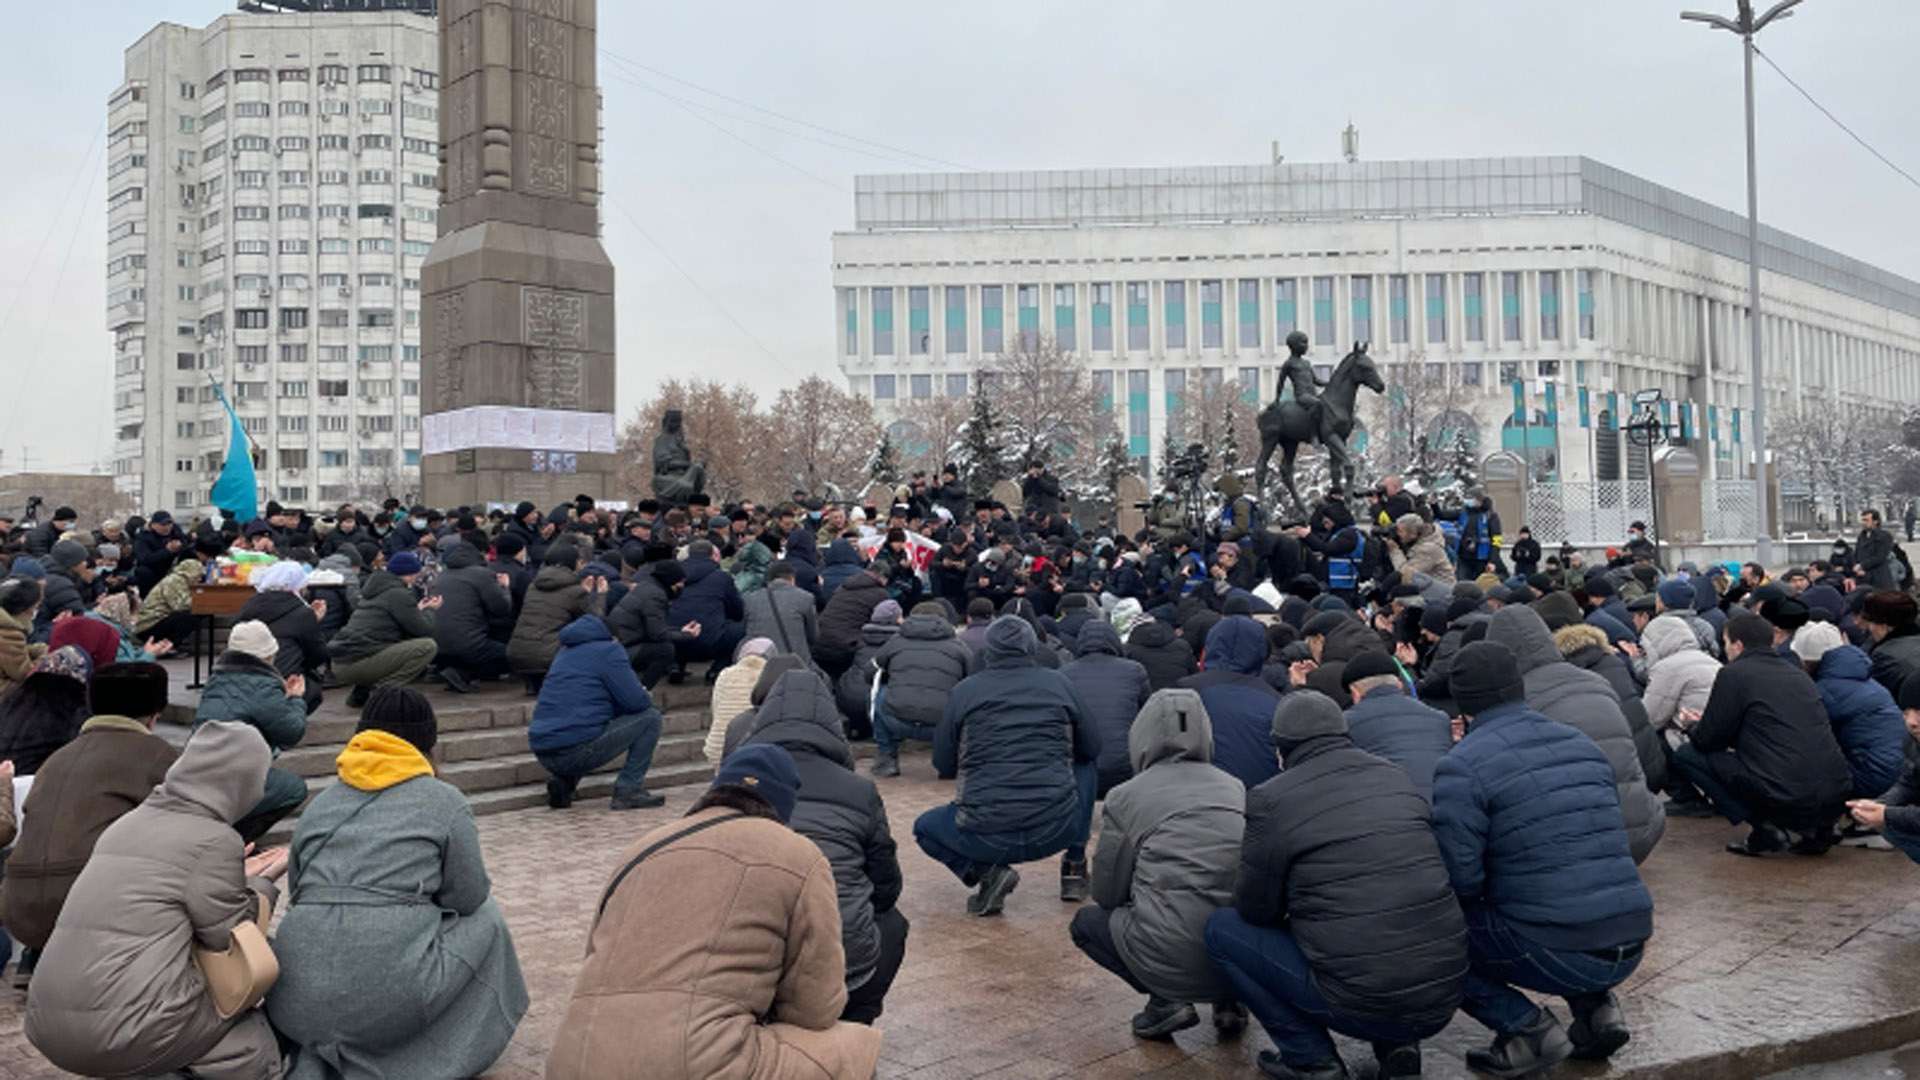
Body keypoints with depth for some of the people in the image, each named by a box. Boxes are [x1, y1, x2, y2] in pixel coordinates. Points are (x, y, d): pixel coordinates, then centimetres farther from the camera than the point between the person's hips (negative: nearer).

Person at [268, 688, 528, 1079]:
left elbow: (296, 890, 18)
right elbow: (470, 897, 6)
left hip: (295, 1004, 5)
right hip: (388, 993, -5)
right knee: (485, 917, 22)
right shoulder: (445, 801, 5)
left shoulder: (320, 802, 17)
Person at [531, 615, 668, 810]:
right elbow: (636, 702, -7)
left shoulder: (567, 650, 23)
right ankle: (628, 790, -1)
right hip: (577, 750, -8)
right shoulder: (609, 650, -1)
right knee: (650, 718, 5)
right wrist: (644, 696, 17)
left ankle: (563, 782, 14)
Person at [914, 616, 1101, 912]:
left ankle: (985, 873, 4)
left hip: (986, 837, -1)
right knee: (1085, 768, 31)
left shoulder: (964, 691, 3)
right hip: (1056, 829, 2)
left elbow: (944, 767, 10)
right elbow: (1092, 748, 15)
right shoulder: (1060, 684, 5)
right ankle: (1075, 866, 24)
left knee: (925, 827, 29)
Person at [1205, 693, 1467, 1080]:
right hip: (1445, 997, 6)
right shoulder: (1396, 775, 11)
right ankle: (1398, 1046, 15)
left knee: (1221, 928, 11)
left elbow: (1256, 910, 1)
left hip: (1362, 1006, -6)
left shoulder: (1272, 799, -6)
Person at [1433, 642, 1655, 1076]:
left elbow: (1459, 878, -13)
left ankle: (1527, 1027, -2)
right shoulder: (1584, 745, 14)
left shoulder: (1462, 767, -9)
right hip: (1628, 950, 7)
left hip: (1558, 951, -7)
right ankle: (1596, 1008, 14)